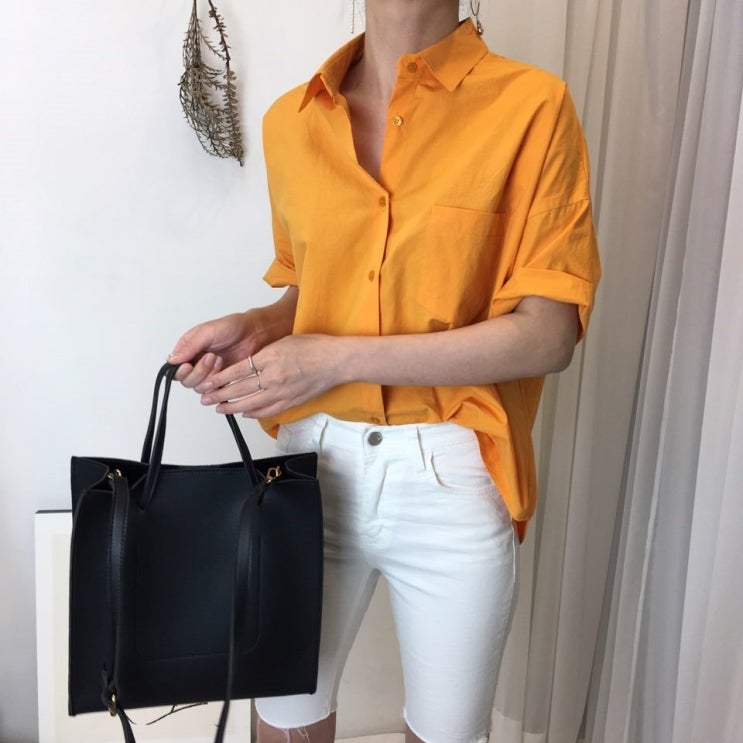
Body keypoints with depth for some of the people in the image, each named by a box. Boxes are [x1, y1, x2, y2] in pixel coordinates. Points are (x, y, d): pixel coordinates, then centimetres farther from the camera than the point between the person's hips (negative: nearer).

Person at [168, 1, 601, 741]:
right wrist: (258, 328, -6)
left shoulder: (531, 106, -8)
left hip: (451, 479, -2)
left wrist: (340, 358, -18)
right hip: (313, 464, 3)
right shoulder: (289, 120, 5)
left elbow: (547, 335, -13)